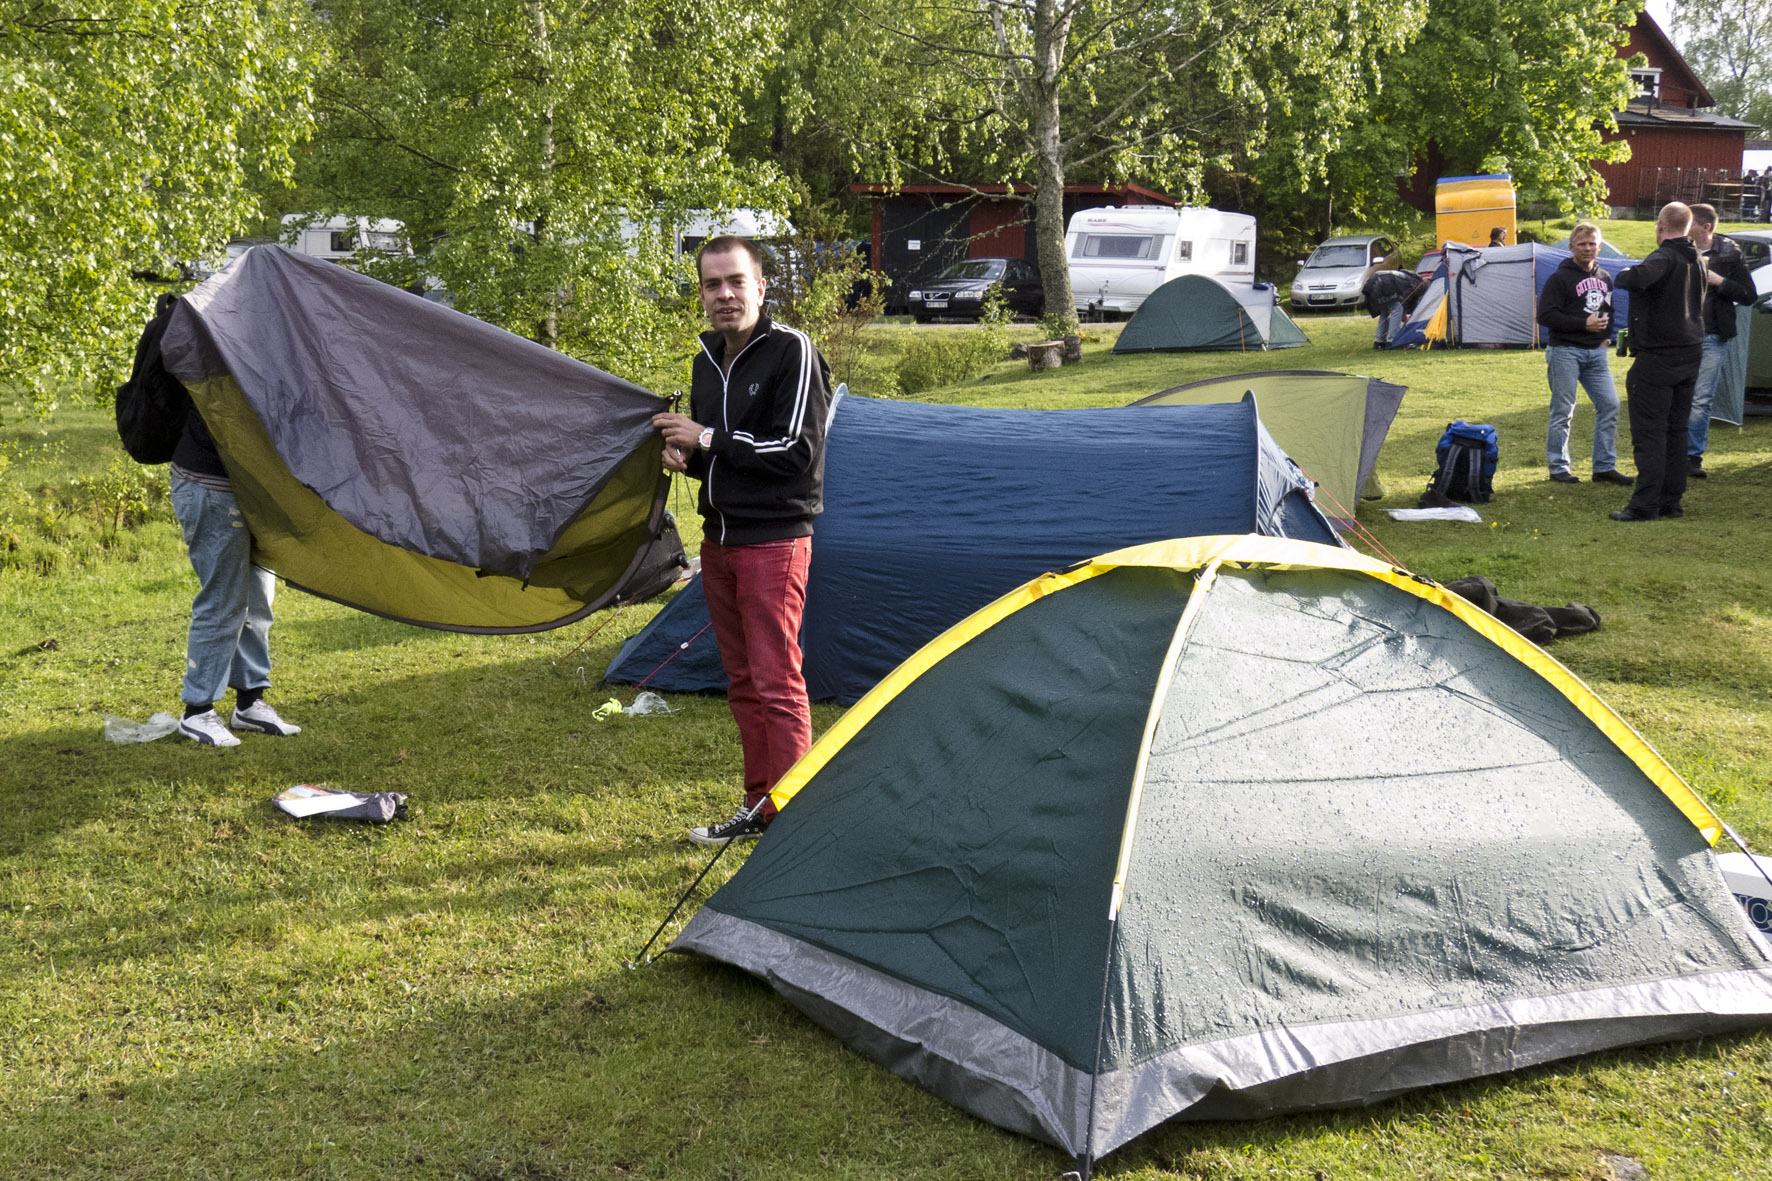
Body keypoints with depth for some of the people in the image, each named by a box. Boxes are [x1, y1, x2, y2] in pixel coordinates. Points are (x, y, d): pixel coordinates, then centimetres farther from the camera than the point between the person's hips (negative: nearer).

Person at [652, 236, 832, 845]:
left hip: (774, 540, -8)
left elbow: (795, 450, -18)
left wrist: (709, 439, -15)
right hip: (719, 541, 8)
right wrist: (684, 454, 1)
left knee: (777, 680, -8)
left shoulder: (792, 352, -11)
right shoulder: (707, 362, 13)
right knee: (742, 680, 13)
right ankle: (758, 806, 21)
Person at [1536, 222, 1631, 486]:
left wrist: (1607, 334, 9)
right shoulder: (1560, 278, -7)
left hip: (1596, 352, 6)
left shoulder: (1604, 278, 14)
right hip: (1565, 351, -6)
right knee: (1562, 411, -3)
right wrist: (1584, 324, -16)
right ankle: (1558, 467, 7)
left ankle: (1604, 466, 10)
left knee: (1609, 405, 2)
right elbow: (1545, 315, -14)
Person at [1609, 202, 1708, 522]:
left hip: (1658, 358, -9)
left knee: (1649, 432, -6)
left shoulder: (1665, 258, -17)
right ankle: (1671, 501, 17)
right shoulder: (1696, 262, 13)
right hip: (1690, 355, 9)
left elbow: (1636, 279, -36)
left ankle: (1645, 505, -8)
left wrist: (1623, 275, -15)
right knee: (1676, 430, 13)